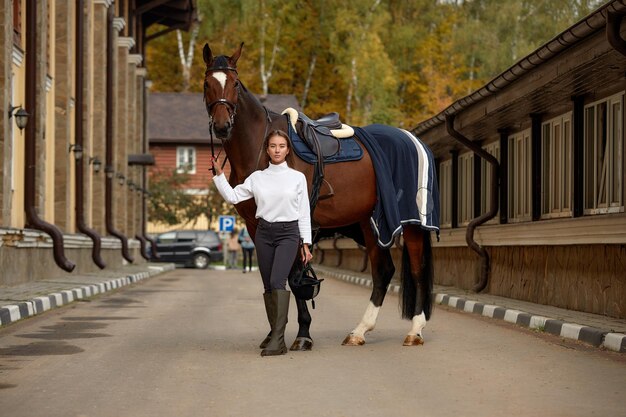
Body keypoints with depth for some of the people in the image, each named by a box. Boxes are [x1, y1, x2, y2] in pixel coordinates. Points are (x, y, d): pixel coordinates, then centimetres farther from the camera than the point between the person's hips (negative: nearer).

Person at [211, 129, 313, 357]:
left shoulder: (298, 178, 3)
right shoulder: (257, 177, 7)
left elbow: (304, 213, 3)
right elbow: (232, 197, 6)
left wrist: (305, 244, 0)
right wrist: (219, 174, -3)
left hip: (288, 233, -3)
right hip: (264, 233, 3)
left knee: (277, 282, -19)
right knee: (268, 286, 9)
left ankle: (278, 339, -24)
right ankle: (274, 332, 25)